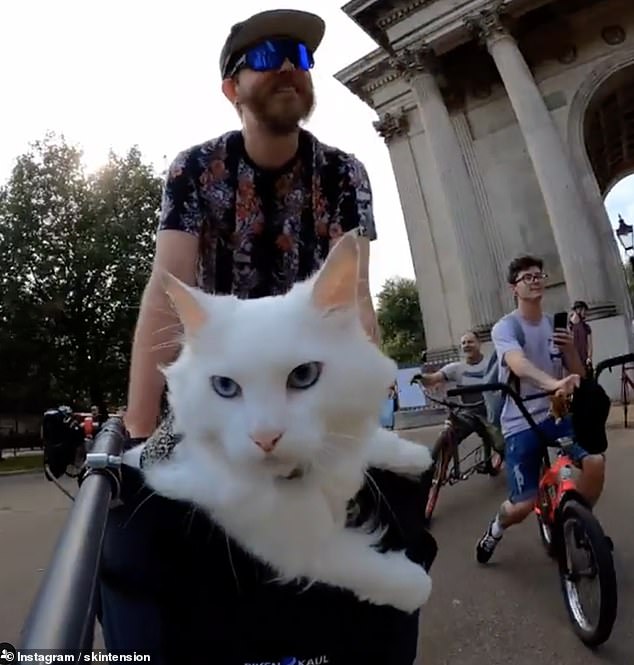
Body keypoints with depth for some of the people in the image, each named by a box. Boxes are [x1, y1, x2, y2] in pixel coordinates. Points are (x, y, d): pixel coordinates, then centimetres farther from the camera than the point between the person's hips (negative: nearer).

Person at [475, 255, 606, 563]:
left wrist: (571, 348, -11)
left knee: (595, 462, -22)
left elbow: (579, 376, 9)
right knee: (523, 505, -8)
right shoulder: (504, 328, -10)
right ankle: (495, 530, 29)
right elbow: (519, 365, -31)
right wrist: (553, 383, -50)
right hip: (521, 423, -4)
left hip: (557, 415, 5)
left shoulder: (556, 325, 8)